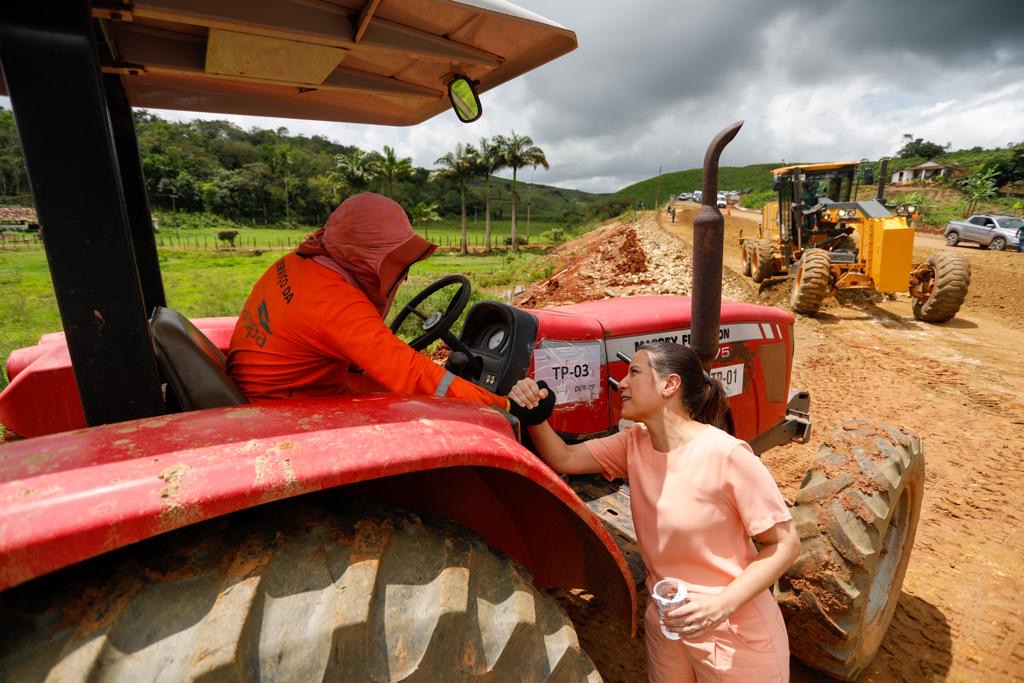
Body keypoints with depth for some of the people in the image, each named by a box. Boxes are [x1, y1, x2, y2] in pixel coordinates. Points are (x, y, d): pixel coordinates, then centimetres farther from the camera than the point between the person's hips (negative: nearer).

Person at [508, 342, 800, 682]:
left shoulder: (725, 455, -24)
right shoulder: (633, 444, -6)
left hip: (736, 635, -5)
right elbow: (564, 459, -10)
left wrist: (722, 605, -27)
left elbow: (785, 543, -17)